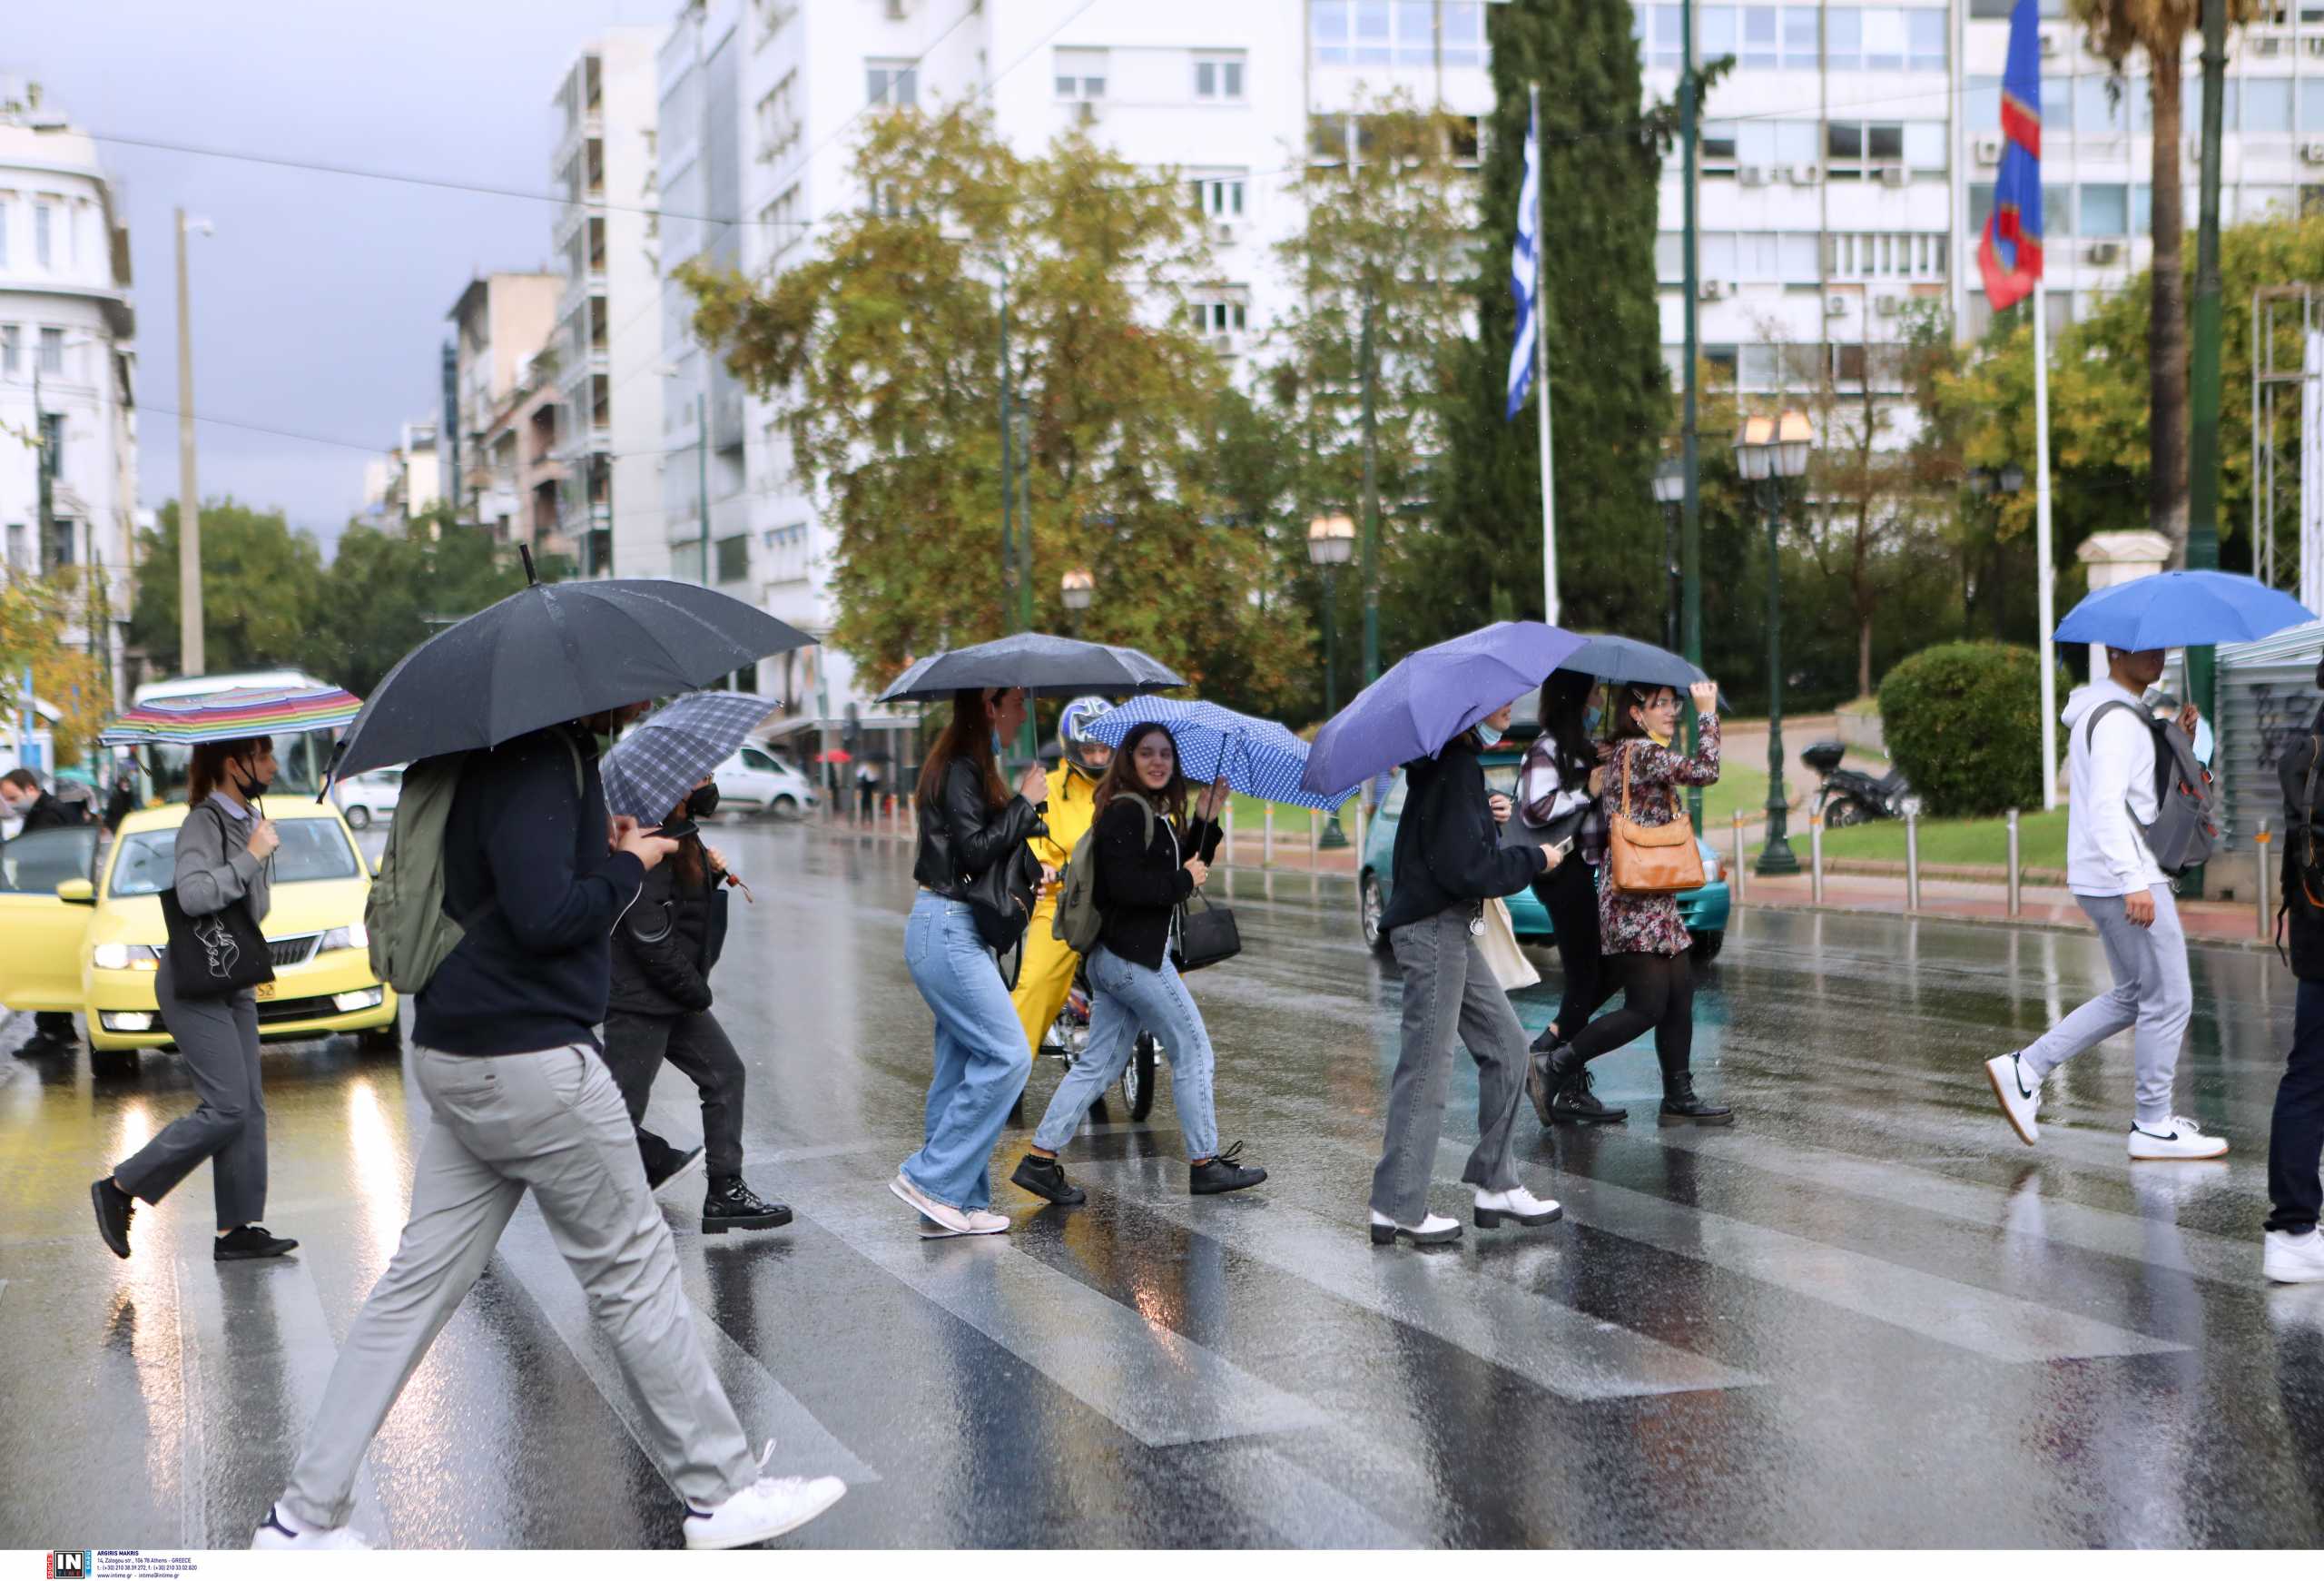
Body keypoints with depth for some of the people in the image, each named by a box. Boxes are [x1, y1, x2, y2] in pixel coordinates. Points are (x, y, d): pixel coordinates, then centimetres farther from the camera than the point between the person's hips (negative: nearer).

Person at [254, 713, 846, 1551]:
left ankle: (305, 1516, 12)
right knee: (634, 1270, 4)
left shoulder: (500, 753, 13)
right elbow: (544, 915, -25)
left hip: (457, 1062, 10)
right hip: (531, 1062, -10)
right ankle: (722, 1493, 16)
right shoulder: (540, 760, -18)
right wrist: (628, 865, -9)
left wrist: (601, 848, 9)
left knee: (419, 1282, 10)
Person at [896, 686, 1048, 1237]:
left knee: (962, 1066, 9)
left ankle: (957, 1206, 12)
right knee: (1007, 1056, -11)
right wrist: (1025, 802, -12)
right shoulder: (960, 769, -14)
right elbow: (976, 850, -20)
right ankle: (929, 1178, -7)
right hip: (948, 931, -10)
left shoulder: (969, 766, 18)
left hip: (954, 932, 10)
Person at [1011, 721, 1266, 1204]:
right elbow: (1126, 885, -24)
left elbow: (1187, 869, 18)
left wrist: (1206, 820, 7)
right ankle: (1205, 1164, 10)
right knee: (1192, 1048, 1)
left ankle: (1039, 1160, 7)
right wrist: (1184, 880, -13)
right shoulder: (1125, 811, -15)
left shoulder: (1158, 814, 16)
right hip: (1133, 954, -10)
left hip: (1114, 958, 10)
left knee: (1100, 1063, 10)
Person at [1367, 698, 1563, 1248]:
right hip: (1434, 929, -11)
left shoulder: (1448, 763, 13)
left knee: (1506, 1046, 14)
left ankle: (1497, 1185, 19)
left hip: (1451, 930, 11)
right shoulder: (1455, 769, -19)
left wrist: (1484, 818, 6)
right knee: (1427, 1067, -4)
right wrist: (1534, 860, -10)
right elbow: (1466, 868, -23)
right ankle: (1397, 1210, 2)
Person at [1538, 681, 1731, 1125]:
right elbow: (1705, 771, -20)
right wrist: (1708, 712, -11)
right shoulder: (1642, 751, -13)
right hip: (1636, 904, -10)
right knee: (1646, 1007, -9)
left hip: (1657, 903, 10)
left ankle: (1680, 1097, 13)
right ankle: (1556, 1069, -3)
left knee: (1679, 998, 10)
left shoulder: (1626, 753, 16)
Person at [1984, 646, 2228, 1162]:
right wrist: (2133, 881, -29)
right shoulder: (2117, 719, -15)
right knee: (2169, 999, -2)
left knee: (2133, 996, 17)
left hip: (2101, 882, 10)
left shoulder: (2113, 713, 17)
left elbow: (2150, 789, 23)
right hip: (2124, 880, -10)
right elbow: (2106, 805, -24)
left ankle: (2025, 1069, 14)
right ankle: (2153, 1126, 5)